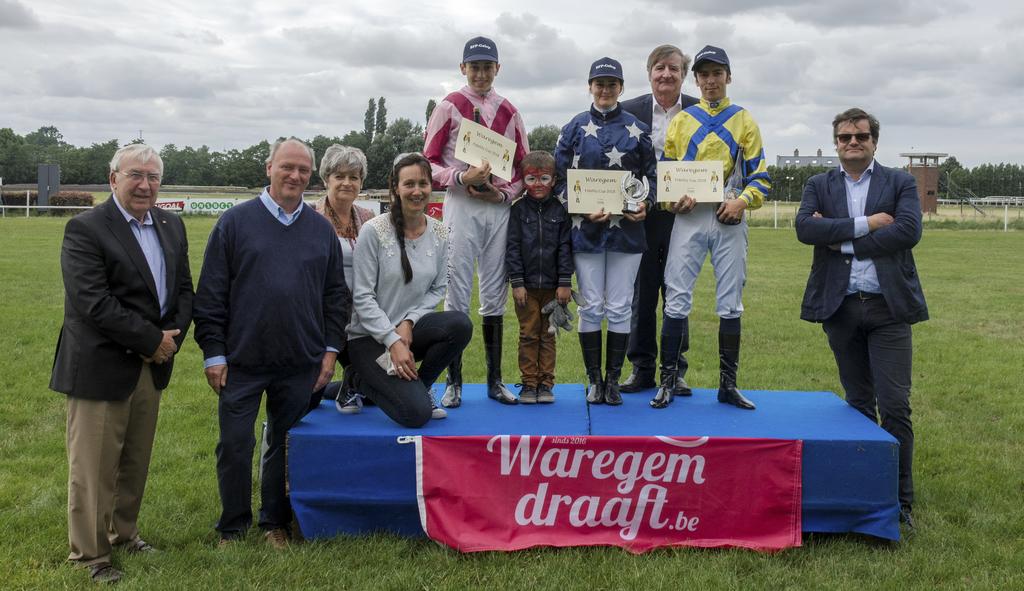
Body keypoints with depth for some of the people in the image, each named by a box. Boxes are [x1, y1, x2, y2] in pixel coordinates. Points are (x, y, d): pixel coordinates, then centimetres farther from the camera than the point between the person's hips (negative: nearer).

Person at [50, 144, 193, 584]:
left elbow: (183, 288, 10)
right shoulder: (85, 229, -12)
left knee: (136, 461, 17)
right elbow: (92, 302, -20)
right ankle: (89, 554, 19)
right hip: (101, 366, -6)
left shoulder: (171, 226, 9)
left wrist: (173, 334, -7)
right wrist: (152, 340, -17)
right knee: (94, 465, 4)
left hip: (152, 364, 6)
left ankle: (123, 532, 34)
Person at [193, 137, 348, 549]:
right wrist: (213, 353, -6)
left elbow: (336, 294, 12)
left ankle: (275, 523, 27)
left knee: (285, 446, 12)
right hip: (242, 361, -2)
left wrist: (330, 350, 5)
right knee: (234, 445, 3)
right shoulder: (235, 222, -1)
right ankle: (233, 526, 20)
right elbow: (210, 294, -2)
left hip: (301, 364, 2)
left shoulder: (322, 230, 8)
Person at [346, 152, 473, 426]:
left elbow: (438, 288, 6)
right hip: (370, 336, -5)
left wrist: (409, 322, -11)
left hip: (410, 329, 5)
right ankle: (369, 382, 11)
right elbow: (362, 297, -14)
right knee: (416, 413, -22)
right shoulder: (374, 231, -14)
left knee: (460, 324, -28)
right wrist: (393, 341, -20)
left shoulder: (439, 233, 0)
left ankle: (420, 386, -1)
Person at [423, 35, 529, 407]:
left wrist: (506, 192, -2)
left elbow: (525, 166, 16)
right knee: (457, 293, -4)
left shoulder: (509, 112, 13)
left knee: (495, 295, 6)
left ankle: (495, 380, 13)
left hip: (500, 206, 3)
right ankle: (454, 382, 3)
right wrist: (461, 177, -15)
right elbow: (428, 161, 1)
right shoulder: (448, 107, 4)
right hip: (461, 205, -3)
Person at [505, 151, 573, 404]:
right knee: (528, 334, 4)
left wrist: (565, 283, -5)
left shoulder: (560, 211, 3)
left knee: (548, 335, 8)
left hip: (552, 285, 1)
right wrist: (517, 282, -8)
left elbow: (565, 247, 1)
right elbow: (513, 247, -2)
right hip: (526, 285, -1)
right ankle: (528, 383, 12)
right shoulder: (518, 210, 1)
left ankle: (546, 383, 15)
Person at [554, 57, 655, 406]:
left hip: (626, 229, 0)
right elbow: (560, 178, 4)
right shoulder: (575, 128, 6)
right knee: (591, 307, 3)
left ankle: (613, 380, 14)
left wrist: (644, 204, -9)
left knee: (620, 308, 3)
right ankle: (594, 380, 14)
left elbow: (650, 174, 11)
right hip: (586, 230, 0)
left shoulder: (637, 129, 8)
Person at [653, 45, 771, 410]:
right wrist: (674, 198, -9)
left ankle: (728, 384, 13)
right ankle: (670, 379, 4)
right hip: (688, 217, 0)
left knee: (730, 302, 4)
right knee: (676, 298, -5)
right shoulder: (681, 121, 12)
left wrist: (742, 200, -14)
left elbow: (760, 175, 5)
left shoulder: (744, 121, 10)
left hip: (729, 218, 0)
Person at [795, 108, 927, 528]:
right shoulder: (819, 186, 10)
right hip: (840, 307, 2)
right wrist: (864, 225, -12)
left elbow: (908, 231, -11)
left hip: (888, 307, -2)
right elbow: (805, 228, -8)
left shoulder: (900, 183, 6)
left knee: (894, 406, -4)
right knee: (859, 404, 12)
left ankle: (900, 499, 6)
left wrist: (841, 239, -10)